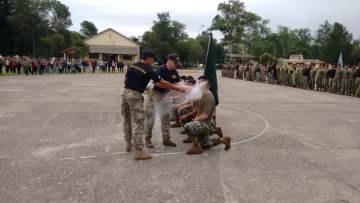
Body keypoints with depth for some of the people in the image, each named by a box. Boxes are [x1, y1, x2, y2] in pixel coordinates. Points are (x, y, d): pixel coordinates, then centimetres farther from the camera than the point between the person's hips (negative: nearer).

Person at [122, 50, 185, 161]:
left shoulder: (131, 66, 8)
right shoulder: (149, 70, -10)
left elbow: (125, 81, 15)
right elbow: (163, 83, -8)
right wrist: (178, 89, 0)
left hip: (126, 93, 8)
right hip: (135, 96, -7)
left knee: (127, 120, 20)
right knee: (137, 123, -6)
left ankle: (128, 143, 34)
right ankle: (139, 152, -5)